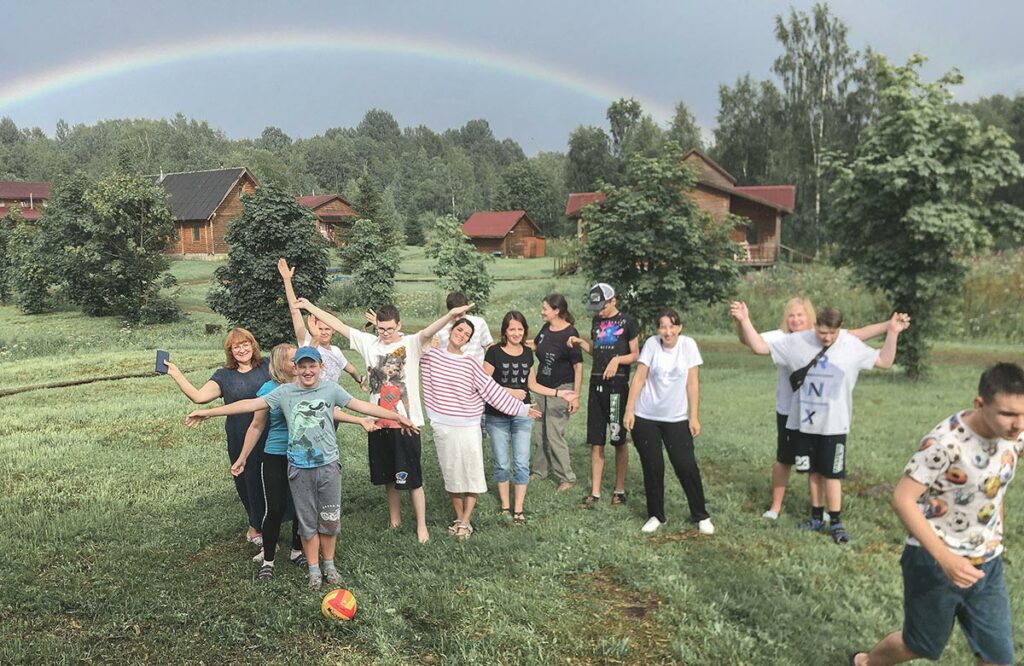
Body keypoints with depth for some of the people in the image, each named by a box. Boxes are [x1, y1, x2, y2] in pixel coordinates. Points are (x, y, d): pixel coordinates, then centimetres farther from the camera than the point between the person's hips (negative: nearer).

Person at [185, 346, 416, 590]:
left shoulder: (331, 389, -2)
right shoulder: (284, 392, -4)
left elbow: (362, 405, -2)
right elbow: (251, 404, -6)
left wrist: (398, 416, -4)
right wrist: (208, 412, -11)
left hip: (328, 465, 0)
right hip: (300, 469, 0)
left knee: (330, 519, 11)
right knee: (307, 520, 11)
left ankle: (329, 564, 31)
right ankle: (314, 569, 27)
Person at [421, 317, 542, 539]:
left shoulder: (470, 363, -1)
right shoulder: (431, 355, 2)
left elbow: (492, 389, 1)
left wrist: (521, 408, 0)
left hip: (468, 427, -1)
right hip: (442, 426, 1)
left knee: (472, 473, 0)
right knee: (451, 473, 9)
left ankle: (465, 522, 11)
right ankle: (459, 518, 22)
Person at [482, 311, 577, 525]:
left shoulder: (527, 353, 7)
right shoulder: (494, 352, -7)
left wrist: (558, 393, 8)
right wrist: (510, 391, -18)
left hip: (522, 415, 3)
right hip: (497, 416, -3)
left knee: (521, 463, 2)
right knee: (501, 464, 7)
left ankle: (518, 509, 12)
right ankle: (505, 506, 23)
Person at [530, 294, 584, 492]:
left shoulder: (570, 333, -18)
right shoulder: (546, 329, 3)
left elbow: (578, 366, -18)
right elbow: (534, 346, 23)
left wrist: (576, 396, -19)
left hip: (561, 390, -8)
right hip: (543, 387, 8)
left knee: (554, 434, -5)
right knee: (539, 432, 15)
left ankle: (567, 477, 10)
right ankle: (539, 470, 31)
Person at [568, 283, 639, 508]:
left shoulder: (626, 322, -3)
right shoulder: (597, 321, 13)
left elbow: (635, 355, -1)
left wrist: (618, 359, -18)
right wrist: (581, 342, 4)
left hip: (617, 384, -5)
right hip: (596, 382, 5)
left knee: (619, 440, 4)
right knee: (596, 441, 6)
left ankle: (620, 490, 17)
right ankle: (595, 492, 12)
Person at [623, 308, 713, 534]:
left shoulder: (688, 345, -7)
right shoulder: (651, 343, -7)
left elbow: (692, 383, -4)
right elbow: (639, 378, -4)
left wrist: (694, 417, -5)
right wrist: (629, 410, -7)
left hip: (677, 418, 0)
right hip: (645, 417, 0)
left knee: (687, 467, -2)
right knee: (652, 467, 5)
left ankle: (701, 516, 16)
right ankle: (656, 515, 21)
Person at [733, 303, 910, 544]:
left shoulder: (852, 346, -4)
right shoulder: (797, 342, -6)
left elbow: (884, 361, 6)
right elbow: (760, 347, -4)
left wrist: (892, 333, -6)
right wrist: (744, 321, -16)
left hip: (834, 424, -1)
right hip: (806, 422, 2)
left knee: (831, 473, 2)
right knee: (814, 471, 14)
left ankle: (836, 523, 14)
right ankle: (817, 517, 28)